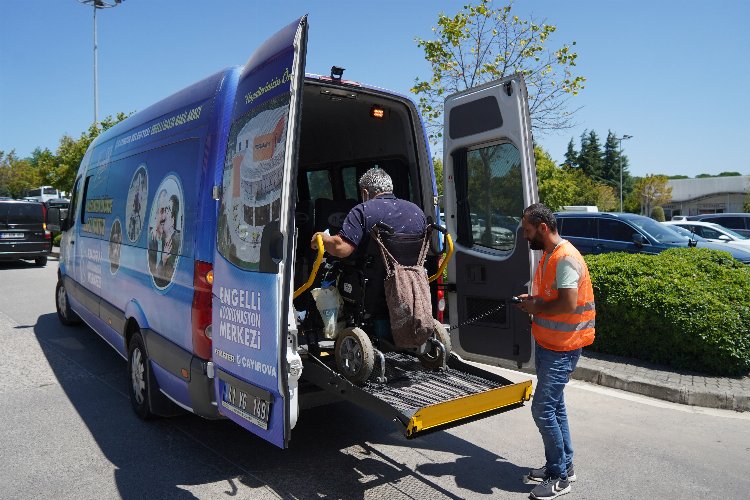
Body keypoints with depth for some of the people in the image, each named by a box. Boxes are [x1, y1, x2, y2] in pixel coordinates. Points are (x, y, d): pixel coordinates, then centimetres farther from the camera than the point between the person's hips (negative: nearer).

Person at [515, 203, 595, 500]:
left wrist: (537, 307, -14)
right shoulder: (547, 255, 11)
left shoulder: (566, 258, -20)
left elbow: (568, 303, -27)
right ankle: (563, 466, 30)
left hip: (562, 347, -10)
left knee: (543, 409, -6)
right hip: (546, 343, 10)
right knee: (554, 406, 17)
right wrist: (532, 300, 4)